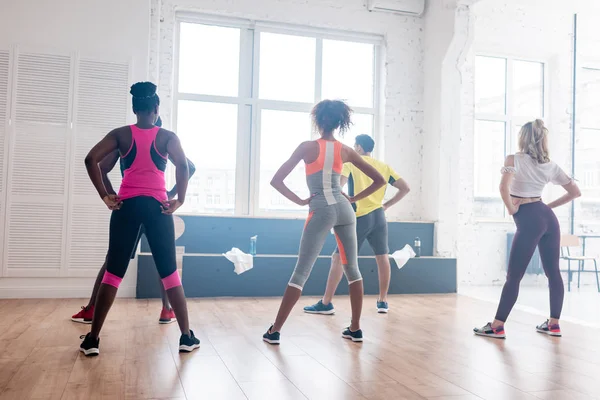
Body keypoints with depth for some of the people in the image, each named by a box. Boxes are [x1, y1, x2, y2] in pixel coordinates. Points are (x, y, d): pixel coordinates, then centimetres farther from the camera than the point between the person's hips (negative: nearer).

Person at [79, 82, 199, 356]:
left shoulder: (121, 134, 6)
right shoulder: (167, 136, 3)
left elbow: (91, 159, -6)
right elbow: (183, 166, -14)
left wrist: (105, 196, -3)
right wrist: (180, 200, -7)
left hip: (127, 206, 1)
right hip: (157, 207, -1)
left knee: (113, 273, 7)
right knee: (170, 273, 5)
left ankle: (92, 339, 10)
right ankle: (186, 337, 9)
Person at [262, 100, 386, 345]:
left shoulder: (307, 147, -3)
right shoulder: (346, 151, 7)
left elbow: (276, 181, -7)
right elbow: (379, 180, 11)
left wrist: (300, 201, 1)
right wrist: (353, 199, 11)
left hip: (321, 212, -3)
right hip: (343, 209, 3)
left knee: (301, 273, 0)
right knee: (352, 269, 14)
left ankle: (274, 331, 5)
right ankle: (355, 329, 19)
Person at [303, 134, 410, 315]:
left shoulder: (351, 163, 0)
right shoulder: (384, 166, 11)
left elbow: (338, 185, -17)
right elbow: (405, 188, 8)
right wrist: (386, 205, 10)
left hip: (358, 218, -4)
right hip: (378, 216, 4)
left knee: (338, 258, 0)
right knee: (382, 258, 13)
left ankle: (326, 303, -1)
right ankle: (383, 302, 17)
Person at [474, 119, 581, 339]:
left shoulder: (514, 159, -6)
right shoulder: (550, 166, 10)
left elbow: (504, 187, -24)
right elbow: (575, 191, 14)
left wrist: (511, 209, -9)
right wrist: (550, 206, 17)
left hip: (529, 221, -6)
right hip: (548, 218, 6)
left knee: (513, 276, -2)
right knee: (553, 272, 12)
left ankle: (497, 326, 4)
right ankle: (554, 324, 20)